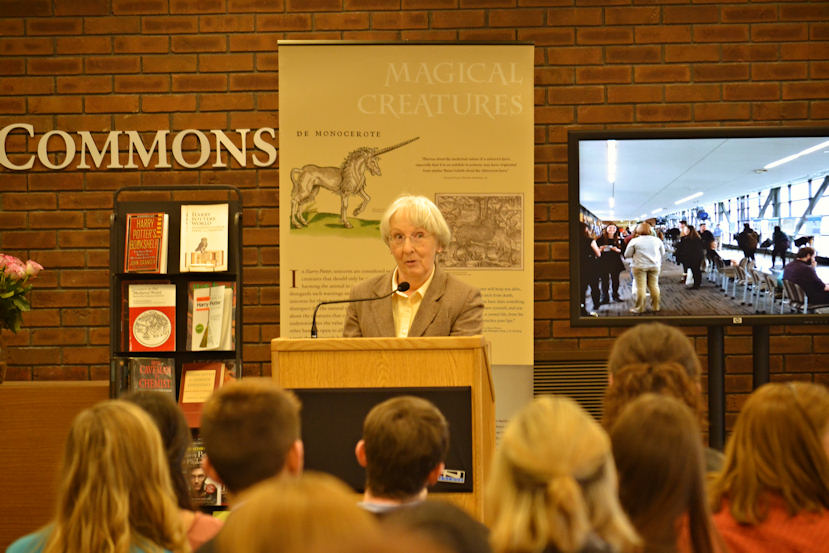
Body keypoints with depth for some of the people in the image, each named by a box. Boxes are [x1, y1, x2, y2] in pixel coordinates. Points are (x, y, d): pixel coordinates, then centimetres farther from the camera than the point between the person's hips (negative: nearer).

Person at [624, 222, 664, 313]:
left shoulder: (634, 241, -8)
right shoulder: (657, 240, 2)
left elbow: (627, 254, -2)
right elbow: (662, 253, 15)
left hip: (640, 266, -3)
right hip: (655, 266, 3)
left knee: (640, 287, -2)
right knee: (654, 285, 10)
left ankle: (640, 308, 0)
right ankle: (656, 306, 13)